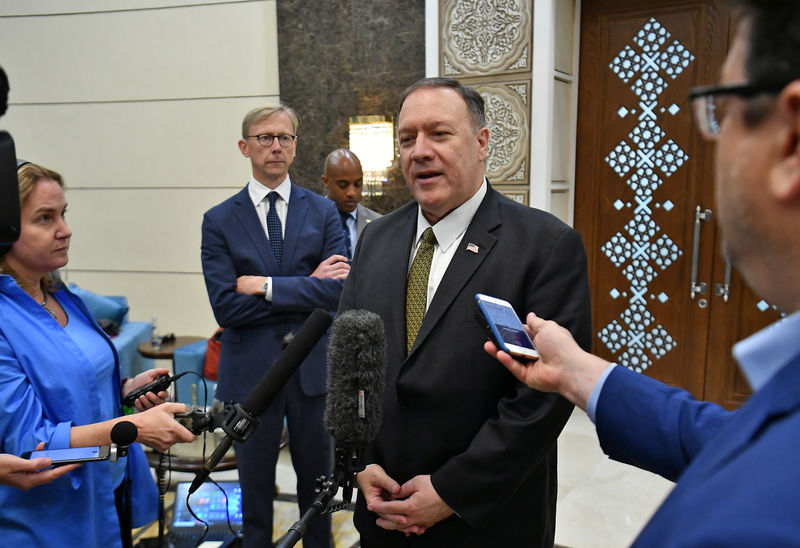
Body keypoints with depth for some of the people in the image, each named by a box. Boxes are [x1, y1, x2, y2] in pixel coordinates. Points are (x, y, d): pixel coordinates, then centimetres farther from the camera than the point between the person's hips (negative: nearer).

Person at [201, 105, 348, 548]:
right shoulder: (219, 221, -1)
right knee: (255, 488, 15)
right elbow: (226, 306, -13)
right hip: (251, 372, -1)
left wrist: (265, 286, -15)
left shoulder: (323, 212, 2)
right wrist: (308, 288, -13)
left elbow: (340, 291, -11)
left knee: (317, 483, 17)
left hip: (313, 367, 1)